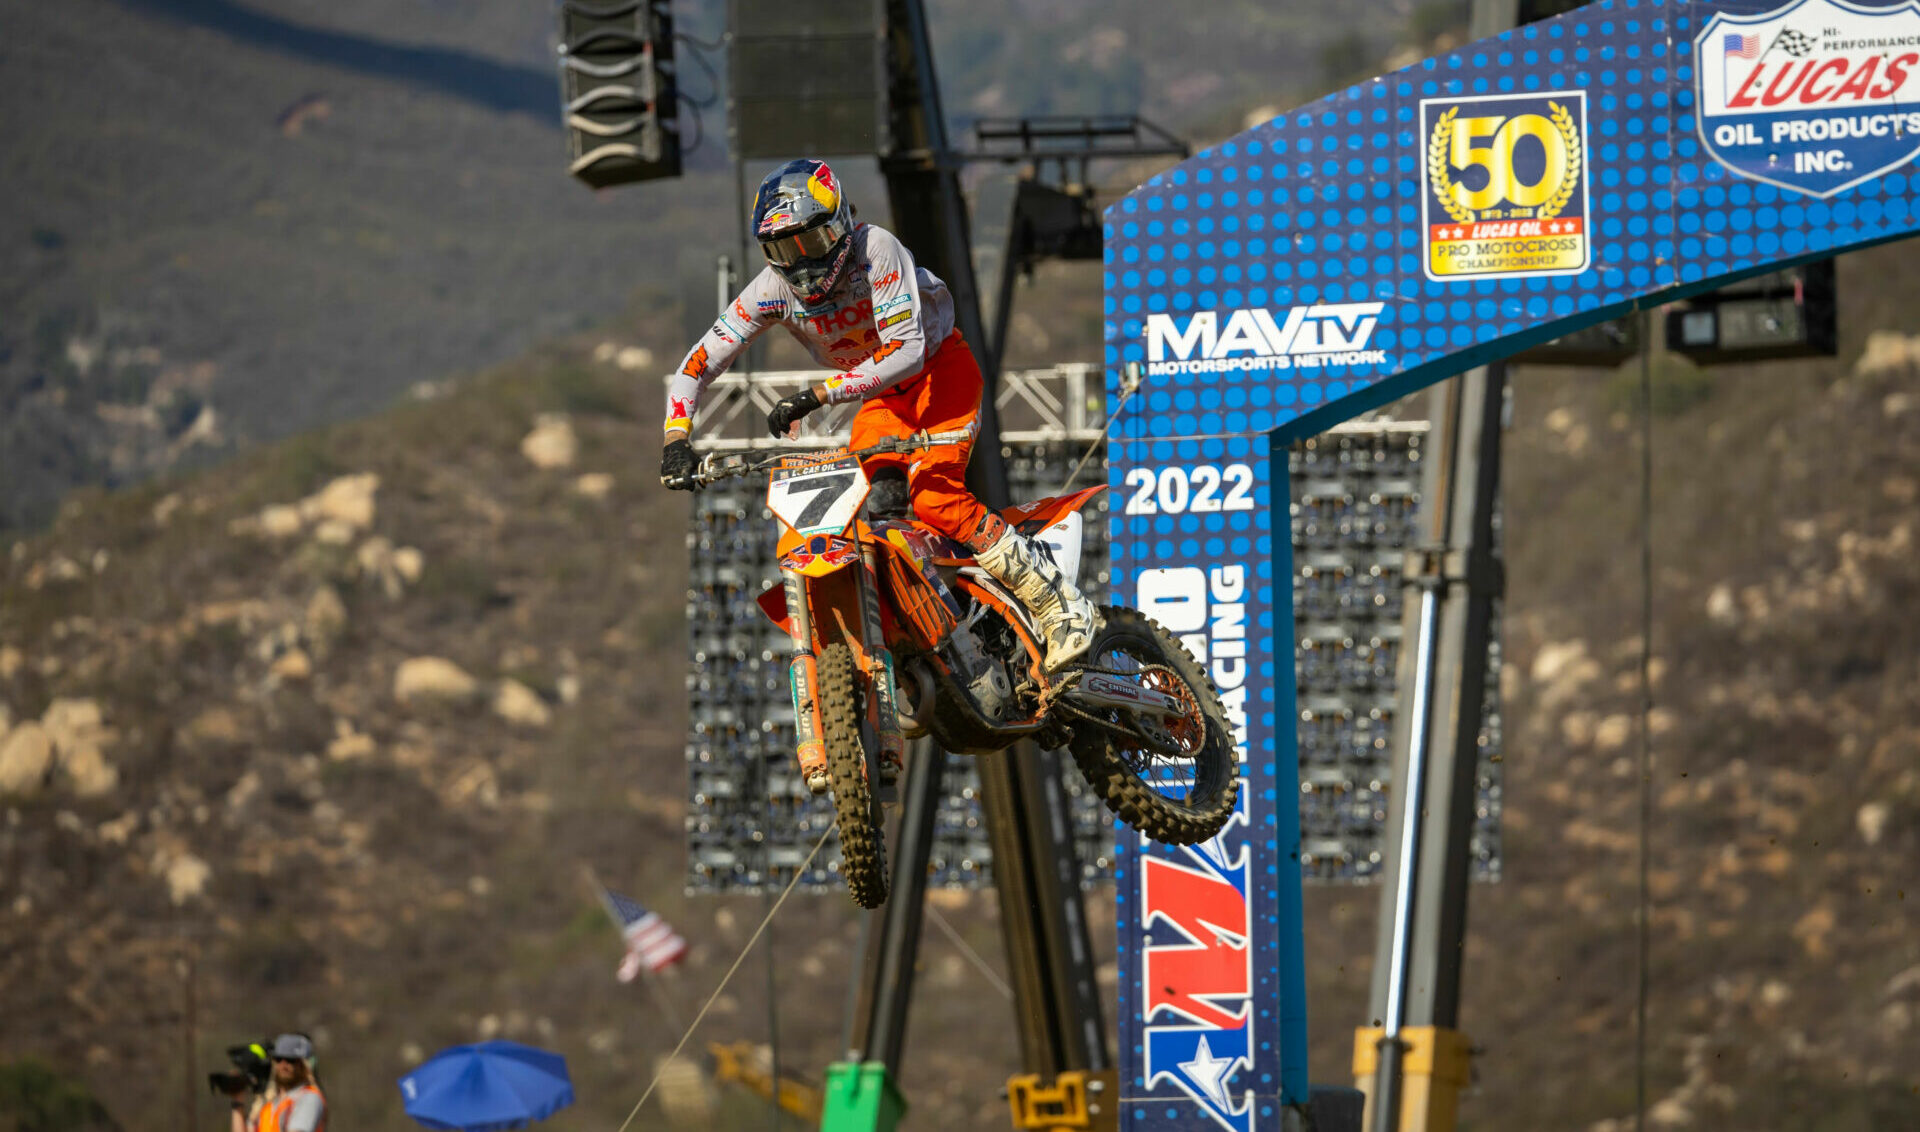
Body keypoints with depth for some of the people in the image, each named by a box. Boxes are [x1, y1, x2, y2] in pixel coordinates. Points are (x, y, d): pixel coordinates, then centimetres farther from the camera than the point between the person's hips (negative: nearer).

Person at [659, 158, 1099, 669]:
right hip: (884, 395, 6)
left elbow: (907, 352, -38)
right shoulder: (774, 289, -15)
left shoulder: (876, 250, -30)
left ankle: (1063, 608, -21)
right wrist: (676, 440, -29)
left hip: (941, 365, -6)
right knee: (861, 508, -16)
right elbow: (696, 366, -13)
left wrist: (817, 394, -45)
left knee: (932, 496, -27)